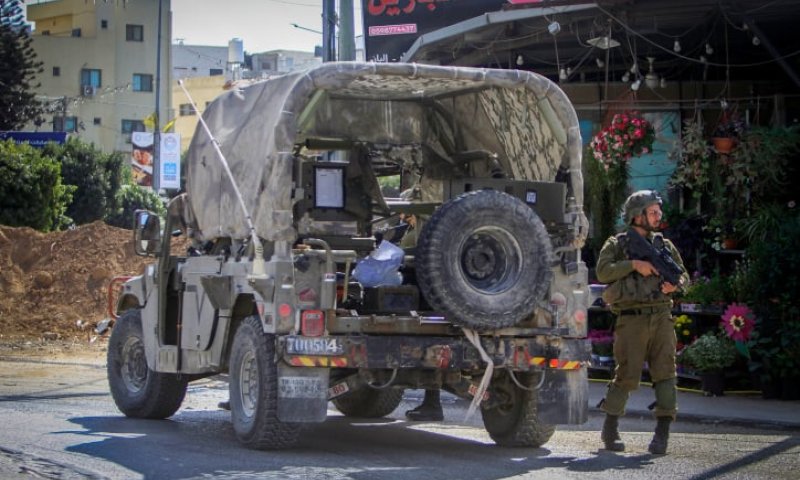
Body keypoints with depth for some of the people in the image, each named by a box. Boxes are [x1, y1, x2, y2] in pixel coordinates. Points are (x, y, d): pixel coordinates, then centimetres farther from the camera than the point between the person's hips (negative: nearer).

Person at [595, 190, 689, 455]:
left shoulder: (665, 245, 17)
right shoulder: (616, 244, 6)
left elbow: (684, 275, 19)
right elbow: (603, 271, -8)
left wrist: (675, 284, -3)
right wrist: (634, 264, -15)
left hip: (661, 318, 4)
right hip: (631, 320, -3)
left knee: (665, 372, -7)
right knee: (627, 375, -4)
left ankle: (663, 432, -6)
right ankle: (610, 430, 11)